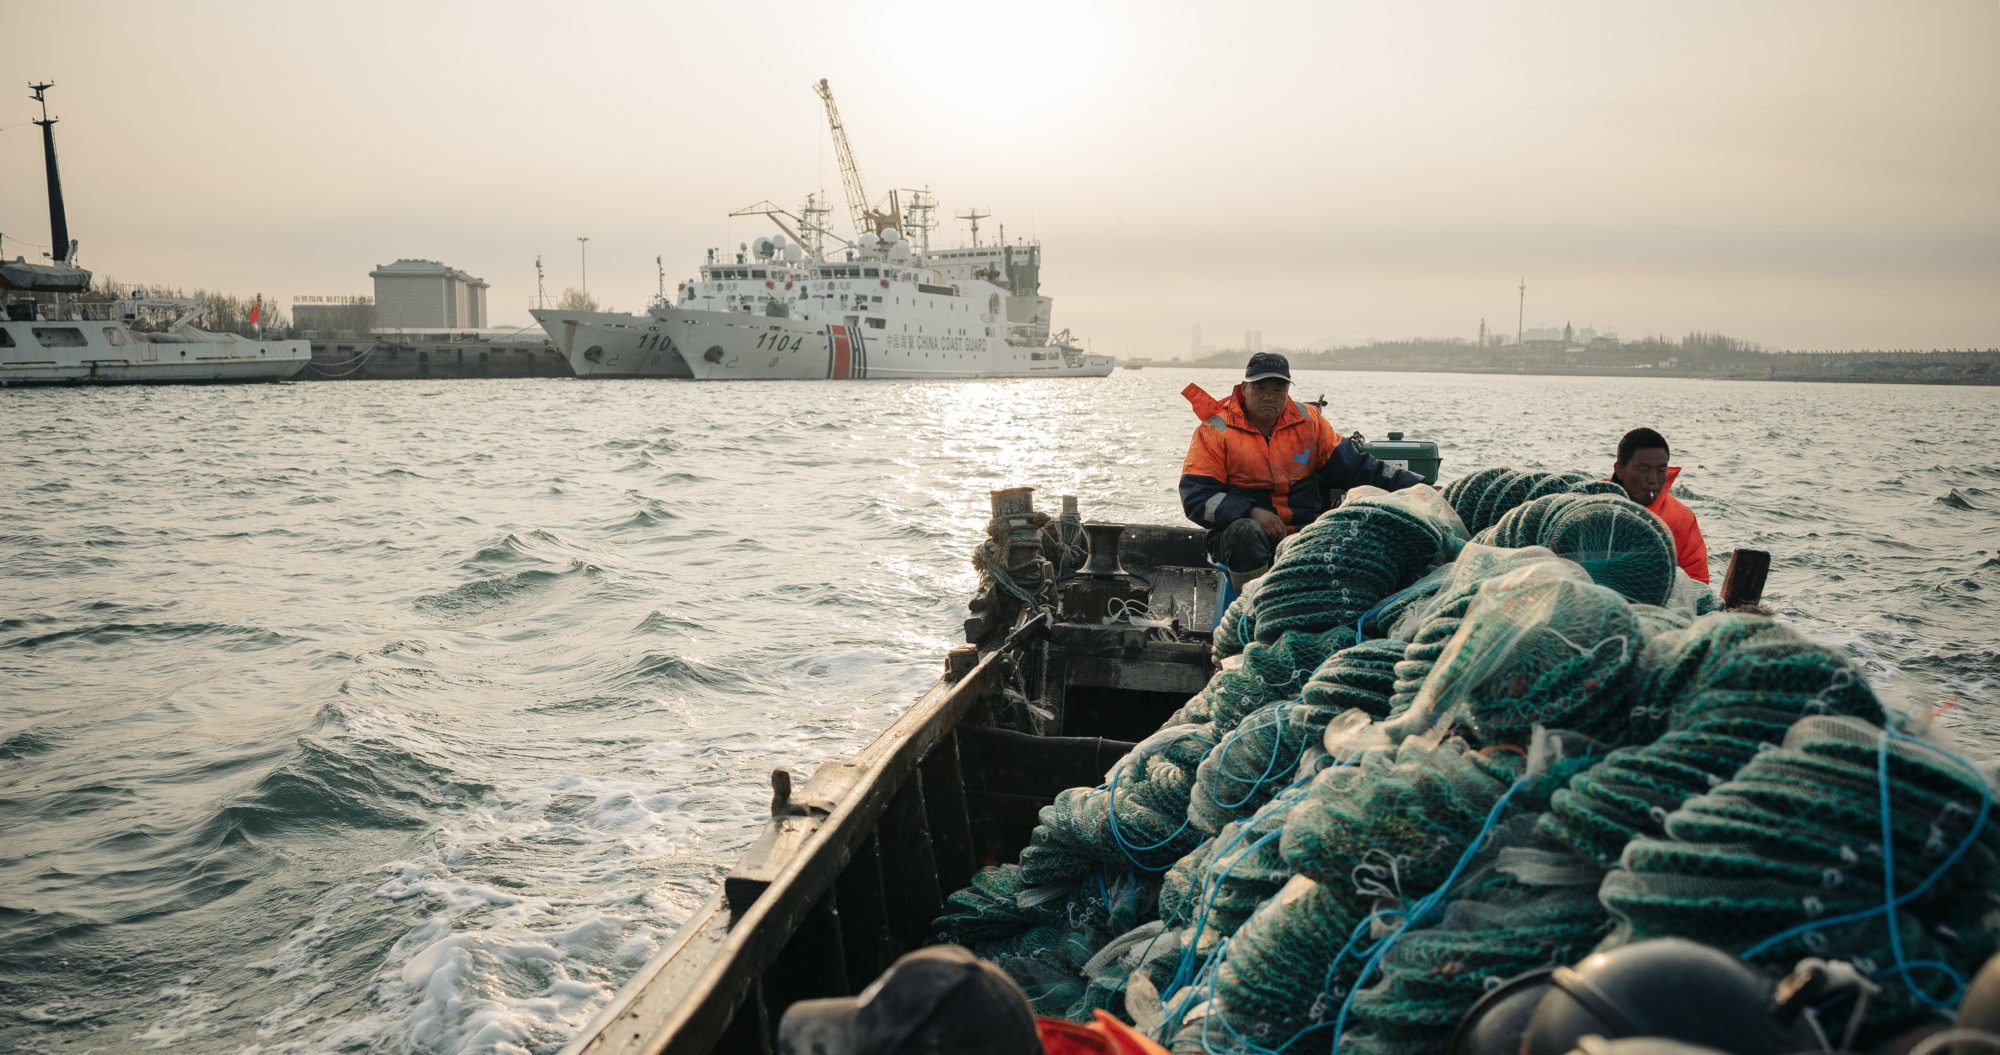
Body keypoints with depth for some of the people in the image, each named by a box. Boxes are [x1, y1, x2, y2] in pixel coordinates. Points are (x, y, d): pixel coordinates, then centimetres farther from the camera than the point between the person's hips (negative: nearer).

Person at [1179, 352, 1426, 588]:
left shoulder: (1308, 420, 11)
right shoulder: (1215, 431, -1)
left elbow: (1353, 464, 14)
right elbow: (1196, 496, -7)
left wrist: (1415, 487, 5)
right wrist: (1252, 513, -20)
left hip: (1305, 532, 4)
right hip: (1238, 531, -3)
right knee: (1246, 534, -38)